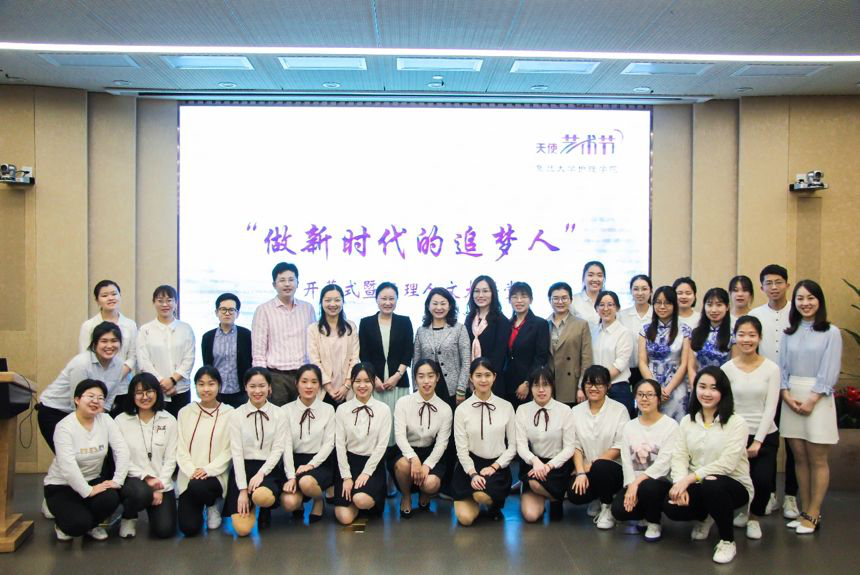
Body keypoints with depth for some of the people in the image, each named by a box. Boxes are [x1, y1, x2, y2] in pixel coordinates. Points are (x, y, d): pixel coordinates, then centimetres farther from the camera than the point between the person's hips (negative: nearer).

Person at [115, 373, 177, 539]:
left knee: (165, 530, -14)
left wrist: (160, 487, -10)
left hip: (162, 483, 2)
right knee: (142, 493, -36)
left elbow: (170, 458, 0)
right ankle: (128, 518, 0)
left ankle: (155, 507, 23)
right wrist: (145, 477, -15)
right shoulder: (121, 421, -3)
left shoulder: (169, 420, 1)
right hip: (132, 479, -1)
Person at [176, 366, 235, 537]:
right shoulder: (185, 413, 6)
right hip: (189, 477, 2)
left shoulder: (229, 413, -2)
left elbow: (229, 450, -5)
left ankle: (213, 505, 2)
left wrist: (208, 470, -17)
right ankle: (199, 507, 24)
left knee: (198, 487, -36)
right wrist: (192, 471, -13)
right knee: (189, 528, -14)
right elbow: (181, 449, 2)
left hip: (216, 475, -2)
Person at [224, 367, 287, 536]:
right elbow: (236, 452, -5)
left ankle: (265, 508, 2)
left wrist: (261, 473, -18)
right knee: (242, 529, -14)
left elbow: (278, 449, -3)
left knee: (262, 496, -36)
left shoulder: (278, 414, 0)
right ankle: (250, 504, 21)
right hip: (243, 468, 1)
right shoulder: (236, 415, -1)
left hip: (269, 468, 0)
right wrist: (243, 489, -11)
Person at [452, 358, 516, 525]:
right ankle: (469, 498, 22)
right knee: (465, 518, -14)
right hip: (470, 465, 1)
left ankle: (495, 503, 7)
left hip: (497, 466, 0)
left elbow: (512, 445, 2)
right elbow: (461, 449, -4)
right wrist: (473, 474, -18)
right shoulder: (462, 410, -2)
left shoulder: (506, 407, 0)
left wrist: (494, 467, -10)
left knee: (483, 495, -32)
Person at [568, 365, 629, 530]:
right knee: (575, 495, -25)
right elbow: (576, 446, 2)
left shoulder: (619, 410, -4)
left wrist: (592, 464, -15)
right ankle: (598, 499, 12)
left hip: (613, 468, -3)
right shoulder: (576, 411, 7)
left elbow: (620, 448, -9)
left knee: (600, 467, -36)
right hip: (587, 469, 3)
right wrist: (581, 472, -13)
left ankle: (607, 508, -7)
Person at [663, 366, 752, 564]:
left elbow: (727, 463, -21)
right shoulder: (687, 421, 5)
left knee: (711, 486, -38)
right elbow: (679, 457, -2)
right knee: (671, 506, -24)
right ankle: (704, 517, 15)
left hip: (733, 484, -4)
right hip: (698, 486, 4)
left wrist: (690, 478, -26)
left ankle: (728, 541, -10)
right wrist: (680, 484, -21)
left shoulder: (736, 422, -11)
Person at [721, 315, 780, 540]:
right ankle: (743, 509, 26)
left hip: (765, 435, 0)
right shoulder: (727, 368, -1)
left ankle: (754, 517, 18)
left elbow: (770, 408, -4)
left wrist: (758, 441, -10)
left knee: (762, 480, -15)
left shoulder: (771, 368, -2)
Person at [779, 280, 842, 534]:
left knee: (817, 460, 0)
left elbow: (830, 372, -7)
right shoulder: (790, 333, 11)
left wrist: (811, 400, -13)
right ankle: (804, 511, 15)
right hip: (791, 399, 4)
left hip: (818, 399, -4)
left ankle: (813, 515, 6)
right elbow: (782, 367, 8)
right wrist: (787, 395, -6)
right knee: (799, 458, 7)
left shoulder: (831, 332, -1)